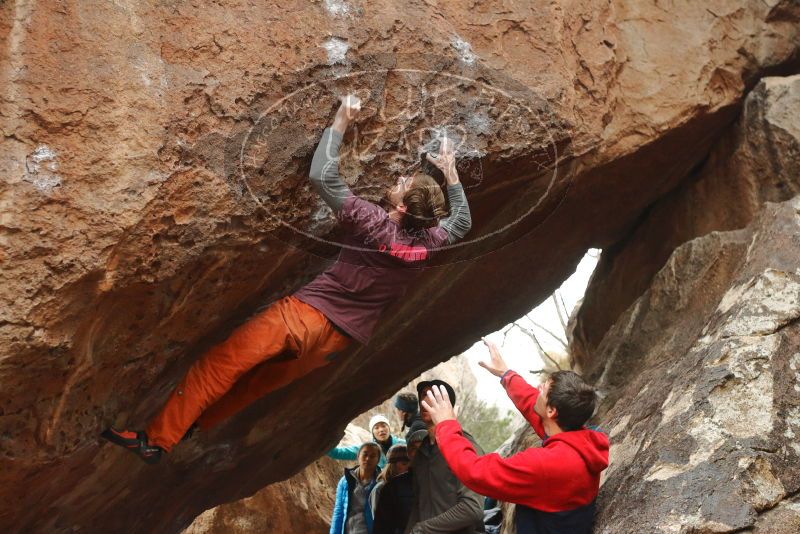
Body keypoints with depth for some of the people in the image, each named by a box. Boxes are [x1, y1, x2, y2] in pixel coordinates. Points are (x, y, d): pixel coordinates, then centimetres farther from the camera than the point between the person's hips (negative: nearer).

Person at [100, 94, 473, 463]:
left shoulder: (372, 223, -18)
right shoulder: (427, 243, -3)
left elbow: (321, 176, -17)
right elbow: (461, 222, 20)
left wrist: (341, 121, -8)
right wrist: (450, 172, 22)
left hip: (308, 313, -6)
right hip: (343, 339, 6)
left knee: (220, 366, 0)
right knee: (258, 383, 22)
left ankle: (156, 438, 1)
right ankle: (189, 427, 32)